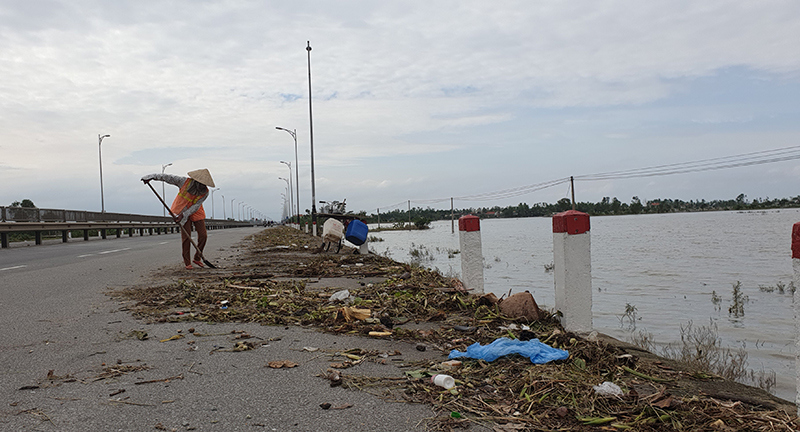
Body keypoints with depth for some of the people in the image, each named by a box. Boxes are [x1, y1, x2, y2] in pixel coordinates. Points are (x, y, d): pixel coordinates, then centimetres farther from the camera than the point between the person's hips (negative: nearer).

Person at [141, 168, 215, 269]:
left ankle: (197, 258, 14)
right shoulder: (185, 182, -23)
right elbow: (169, 178, -16)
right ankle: (187, 263, -2)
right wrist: (153, 177, -18)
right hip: (183, 210, -2)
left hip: (196, 213, 2)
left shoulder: (205, 192, -19)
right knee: (186, 237, -9)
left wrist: (183, 215, -28)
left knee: (203, 235, -5)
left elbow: (196, 206, -20)